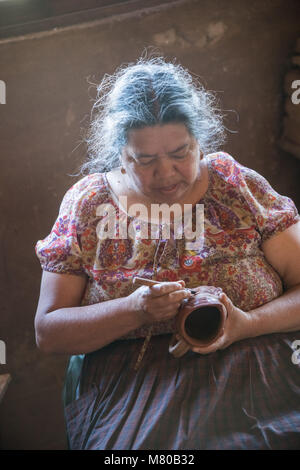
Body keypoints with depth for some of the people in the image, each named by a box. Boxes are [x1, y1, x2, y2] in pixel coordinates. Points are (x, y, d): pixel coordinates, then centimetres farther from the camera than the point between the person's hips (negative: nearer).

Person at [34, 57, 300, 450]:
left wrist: (247, 324, -16)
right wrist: (134, 311, -16)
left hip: (257, 383, 1)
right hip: (130, 395, 0)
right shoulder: (88, 203, 3)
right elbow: (47, 332, 1)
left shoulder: (237, 185, 4)